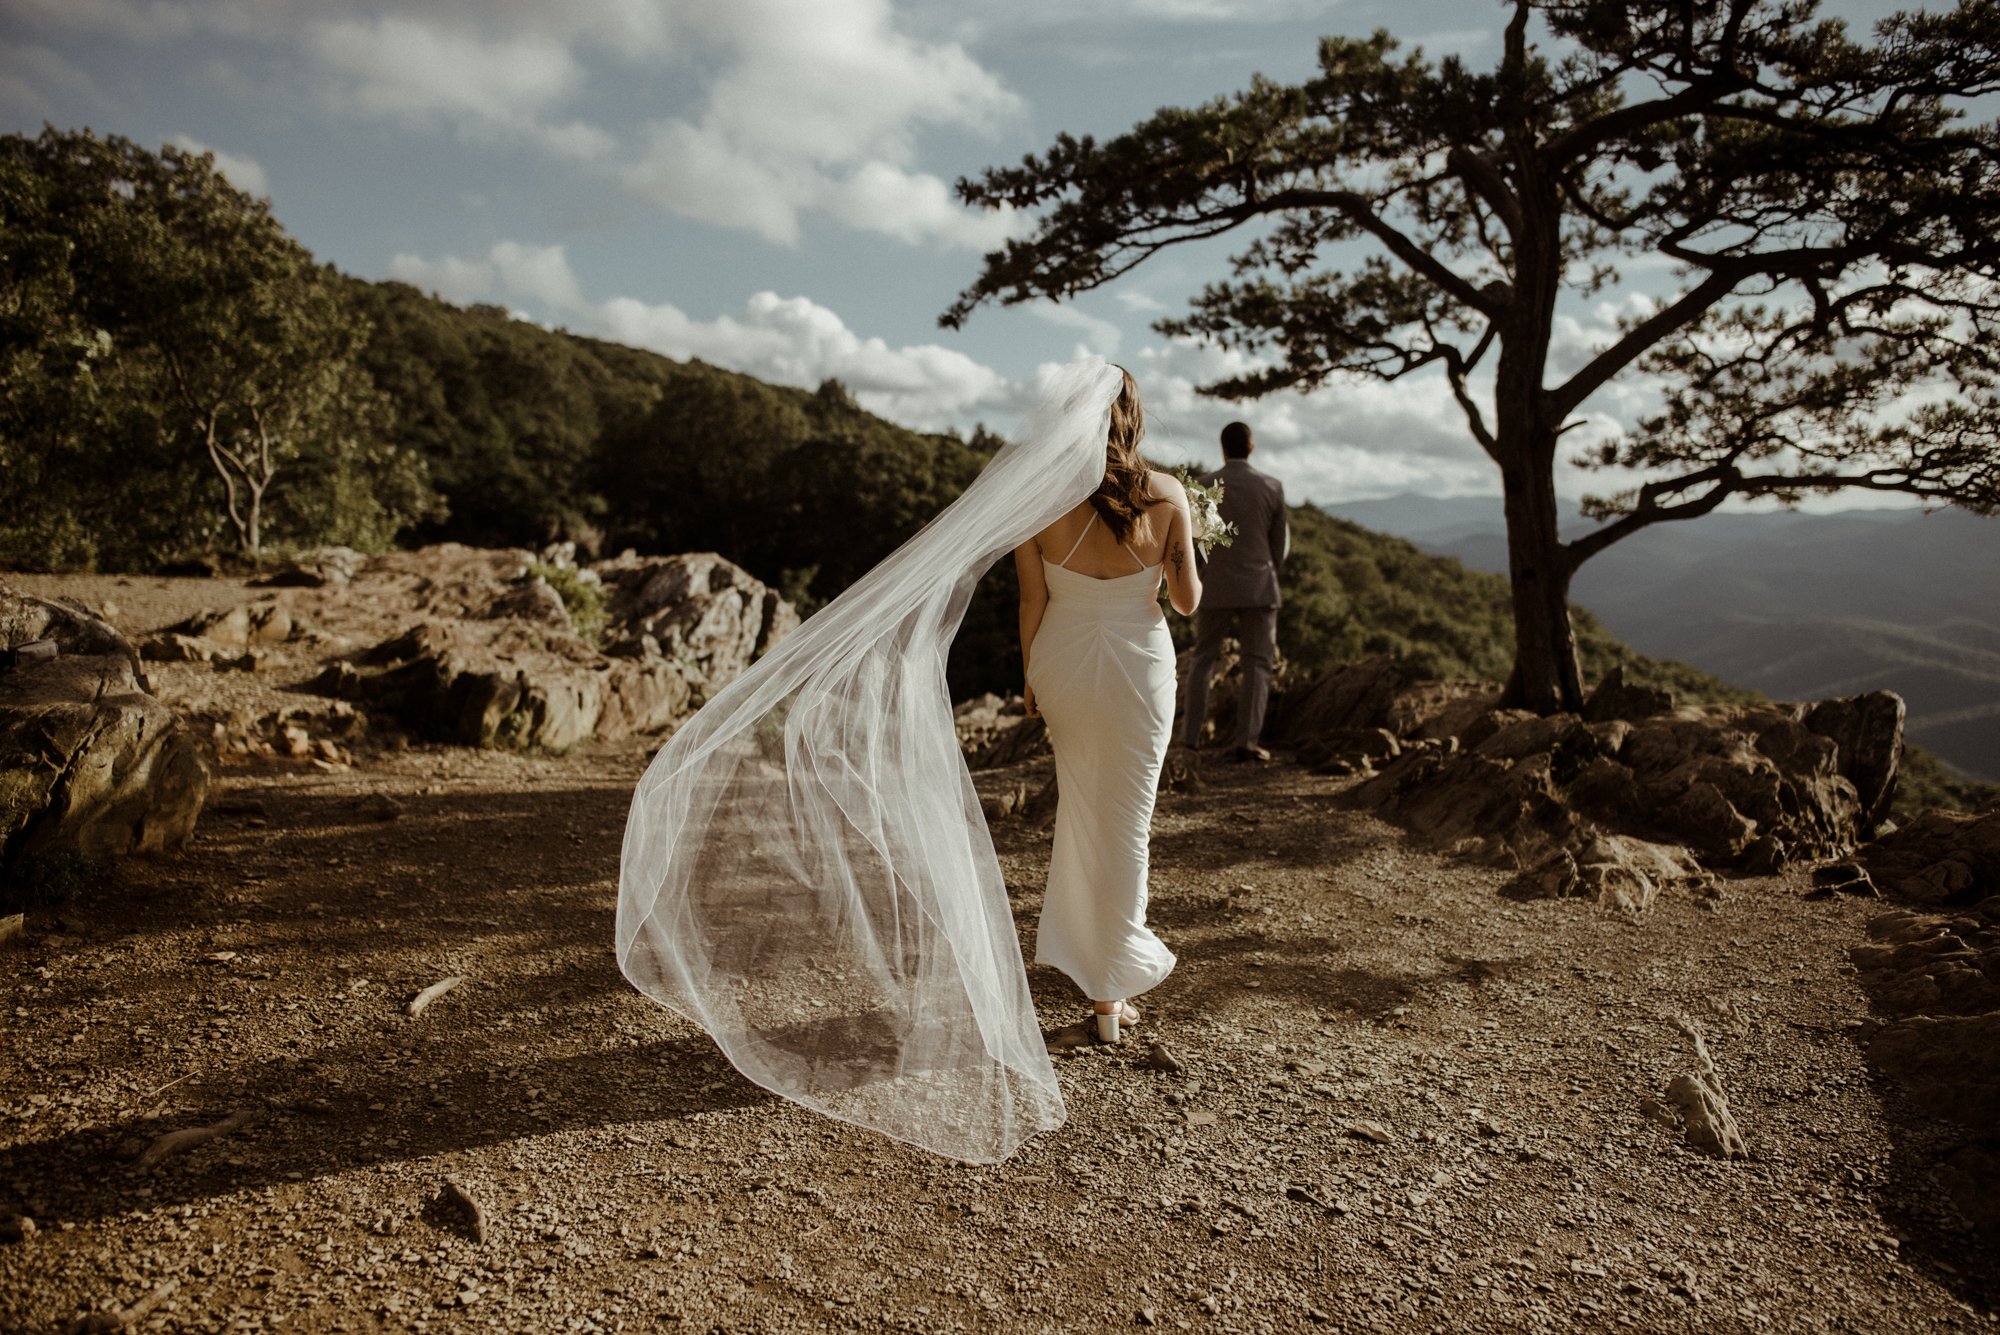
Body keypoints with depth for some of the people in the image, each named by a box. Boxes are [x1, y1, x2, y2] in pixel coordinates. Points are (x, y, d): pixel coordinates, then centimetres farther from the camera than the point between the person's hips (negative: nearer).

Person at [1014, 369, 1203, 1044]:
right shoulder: (1166, 494, -11)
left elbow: (1032, 602, -5)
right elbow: (1188, 601, -4)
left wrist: (1030, 681, 9)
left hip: (1062, 662, 1)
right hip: (1138, 665, -1)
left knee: (1081, 800, 26)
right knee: (1126, 822, 9)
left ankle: (1083, 944, 36)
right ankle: (1111, 991, 17)